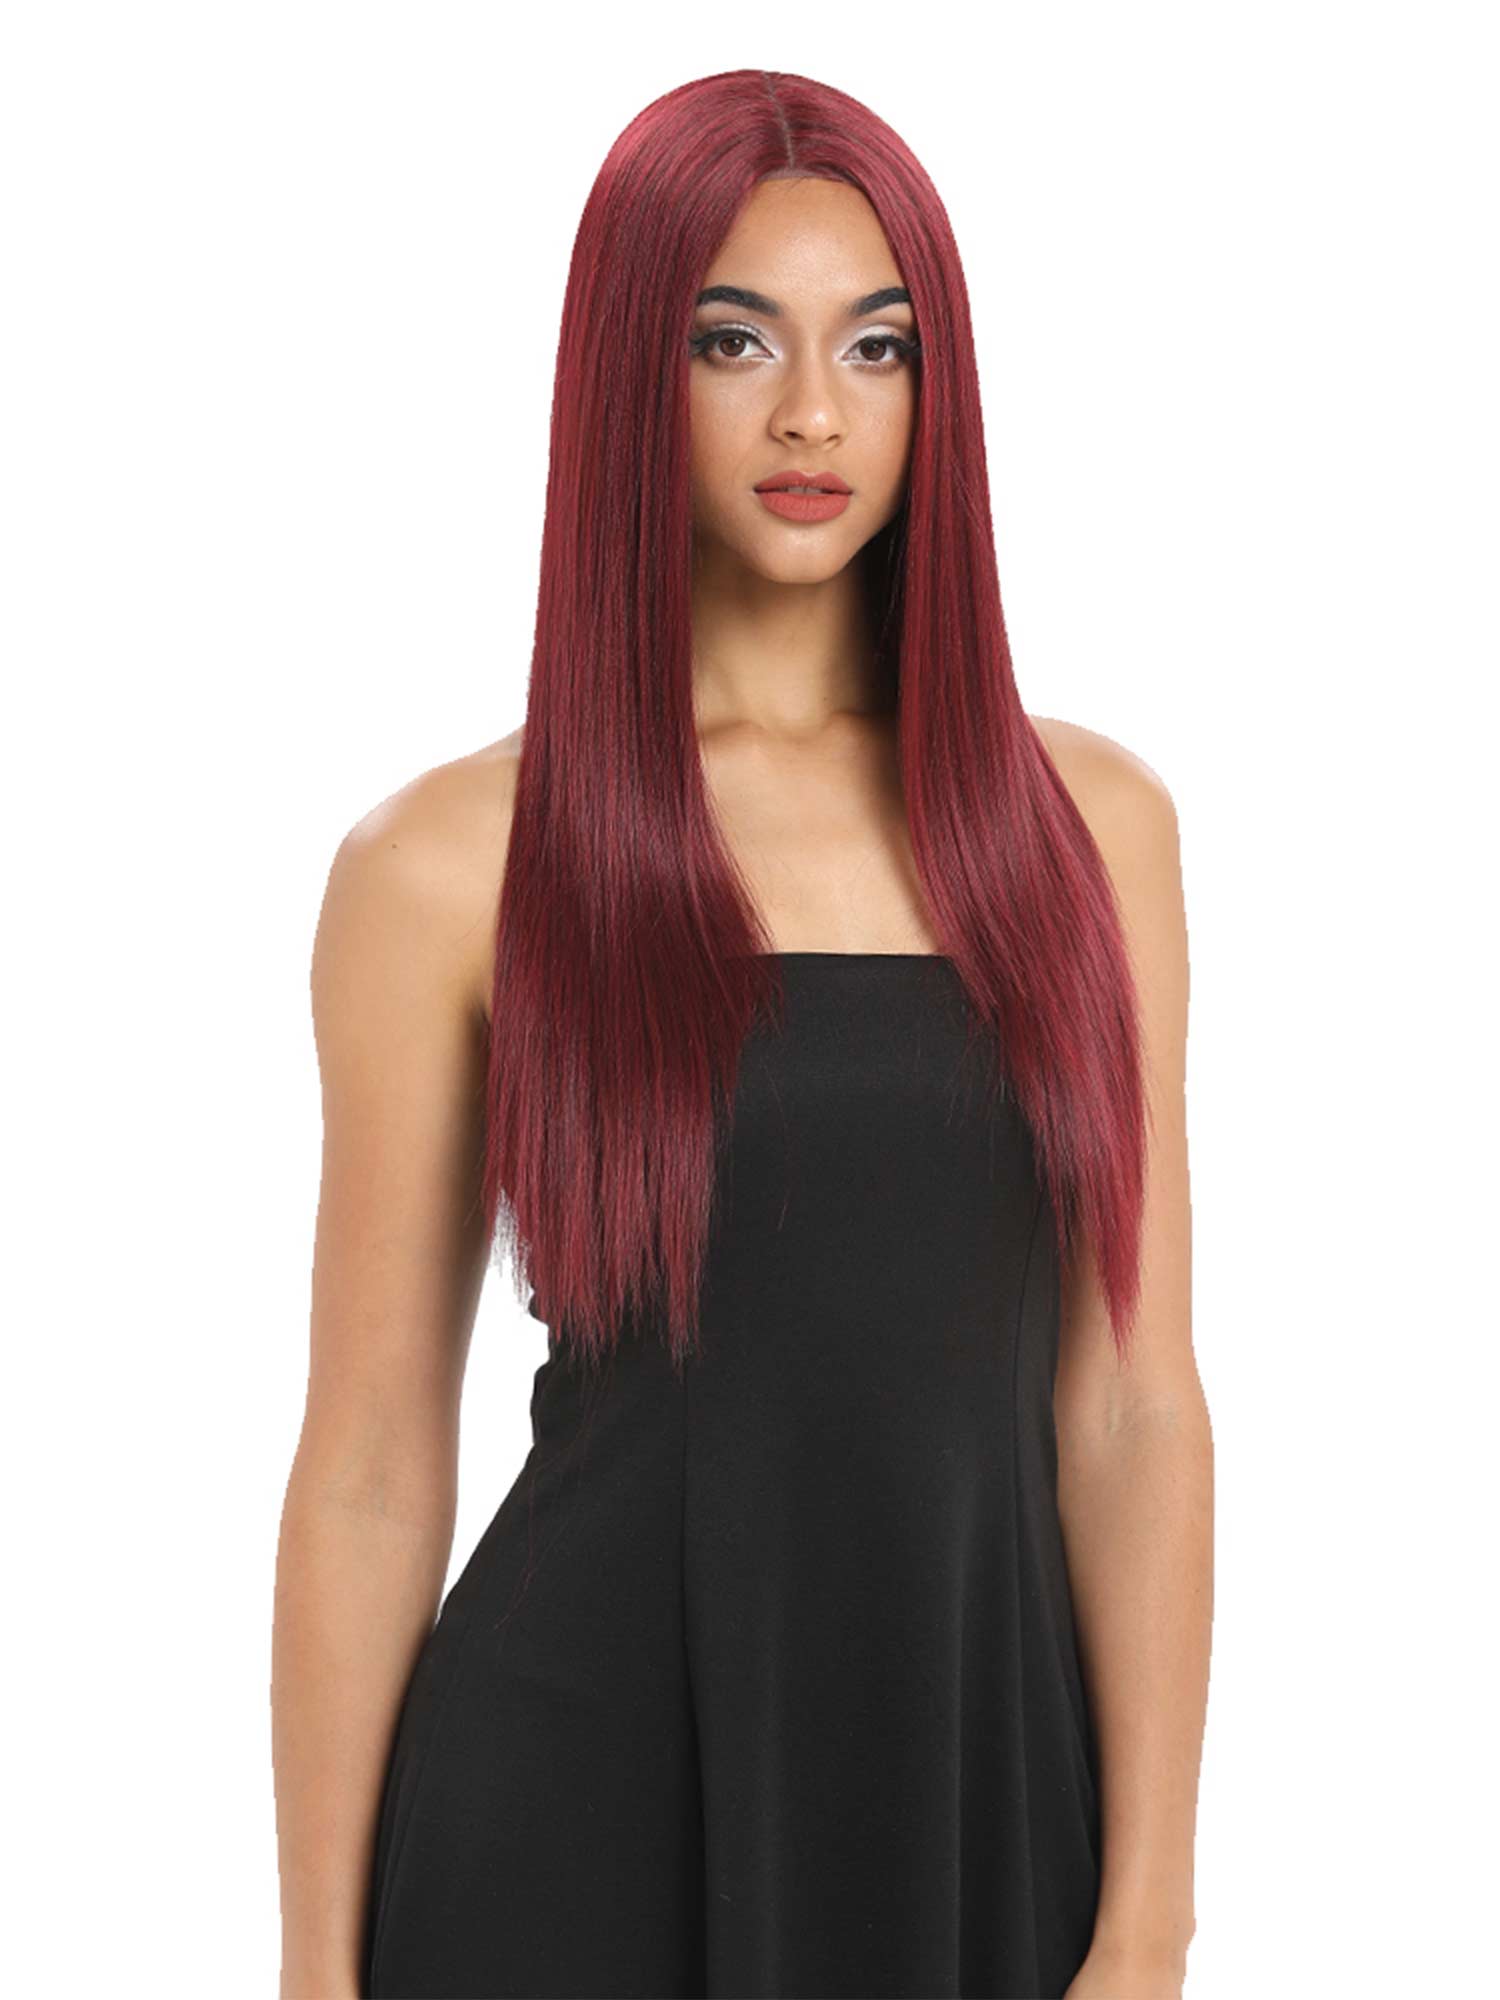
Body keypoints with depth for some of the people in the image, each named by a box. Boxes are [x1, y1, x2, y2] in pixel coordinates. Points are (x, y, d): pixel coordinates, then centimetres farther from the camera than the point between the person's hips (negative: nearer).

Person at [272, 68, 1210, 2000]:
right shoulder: (451, 864, -5)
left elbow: (1131, 1407, 0)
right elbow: (370, 1472, -3)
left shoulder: (1088, 822, 2)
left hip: (982, 1773, 3)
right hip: (583, 1789, -2)